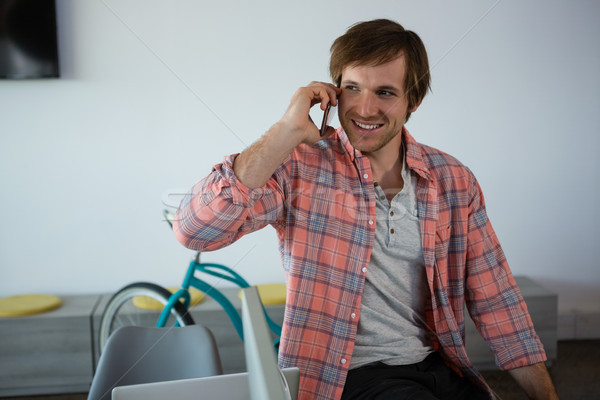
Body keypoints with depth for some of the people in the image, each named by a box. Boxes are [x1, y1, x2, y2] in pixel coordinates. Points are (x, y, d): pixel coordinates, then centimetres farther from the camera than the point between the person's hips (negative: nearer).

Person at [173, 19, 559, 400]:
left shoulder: (454, 180, 2)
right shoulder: (300, 167, -8)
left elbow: (494, 299, 6)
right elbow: (195, 230, -22)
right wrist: (287, 132, -22)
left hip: (438, 366, 5)